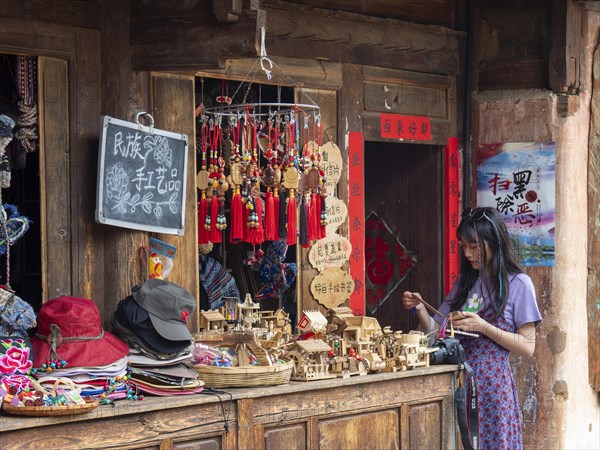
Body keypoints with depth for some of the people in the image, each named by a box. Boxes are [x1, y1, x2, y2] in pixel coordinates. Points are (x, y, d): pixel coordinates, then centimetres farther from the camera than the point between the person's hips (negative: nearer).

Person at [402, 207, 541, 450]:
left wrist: (484, 327, -16)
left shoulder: (517, 284, -3)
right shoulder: (464, 283, 13)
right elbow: (436, 331, 15)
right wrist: (420, 309, -3)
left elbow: (527, 347, -7)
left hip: (491, 384, -5)